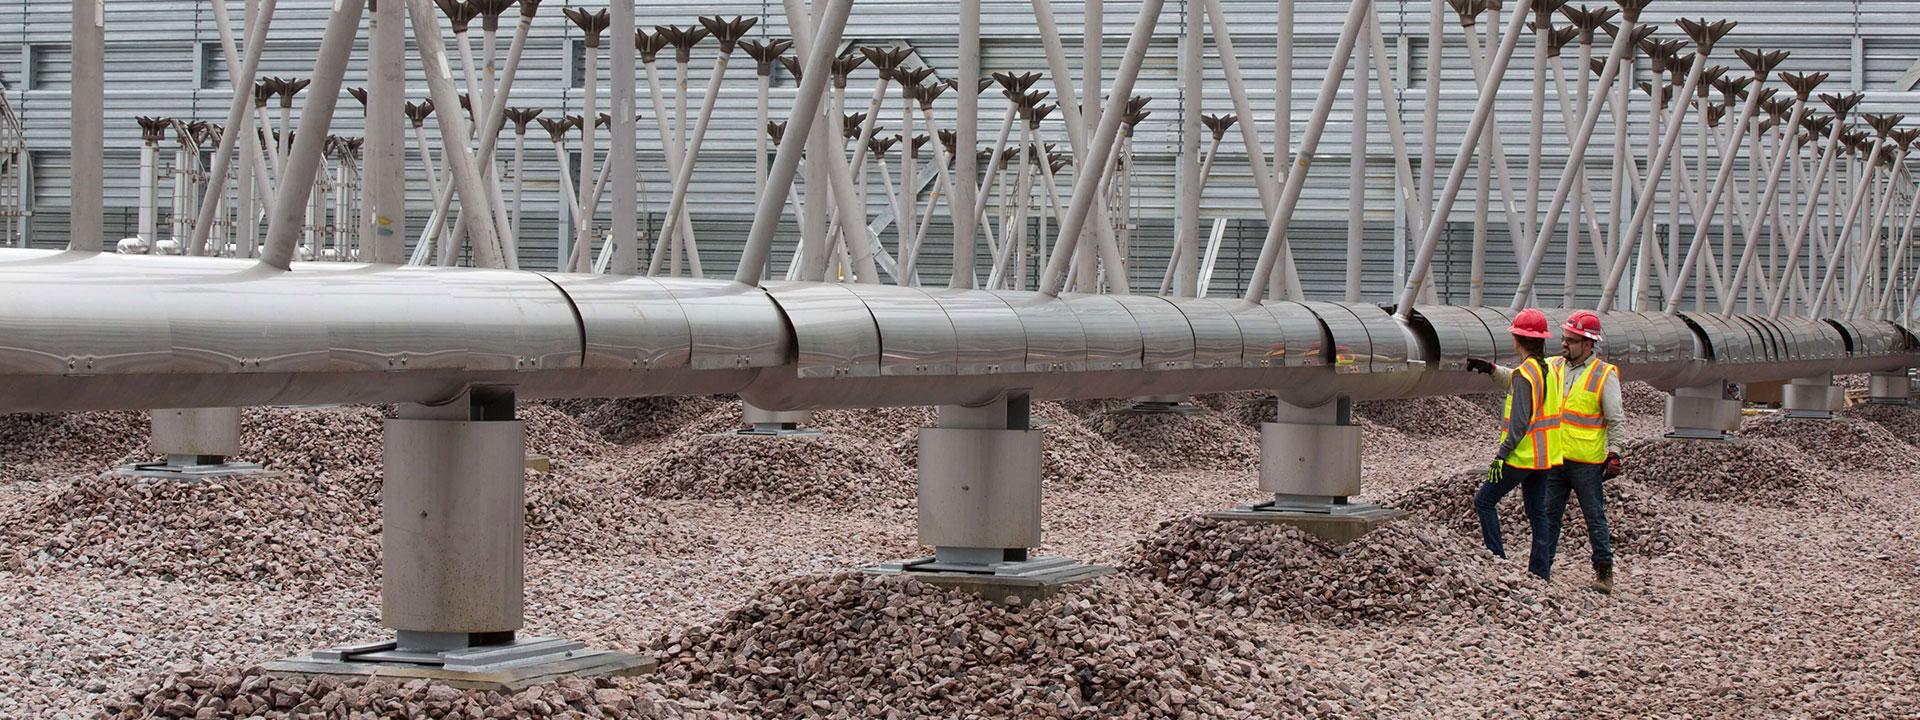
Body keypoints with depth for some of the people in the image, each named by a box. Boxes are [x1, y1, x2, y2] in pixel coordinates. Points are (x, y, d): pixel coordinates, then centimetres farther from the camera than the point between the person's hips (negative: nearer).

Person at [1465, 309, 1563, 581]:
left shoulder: (1523, 374, -18)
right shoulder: (1549, 370, 8)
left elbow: (1520, 421, -21)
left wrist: (1502, 455, -19)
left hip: (1522, 455, -9)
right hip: (1545, 456, 9)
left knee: (1484, 501, 2)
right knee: (1537, 512, 13)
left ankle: (1497, 559, 0)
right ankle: (1541, 572, 14)